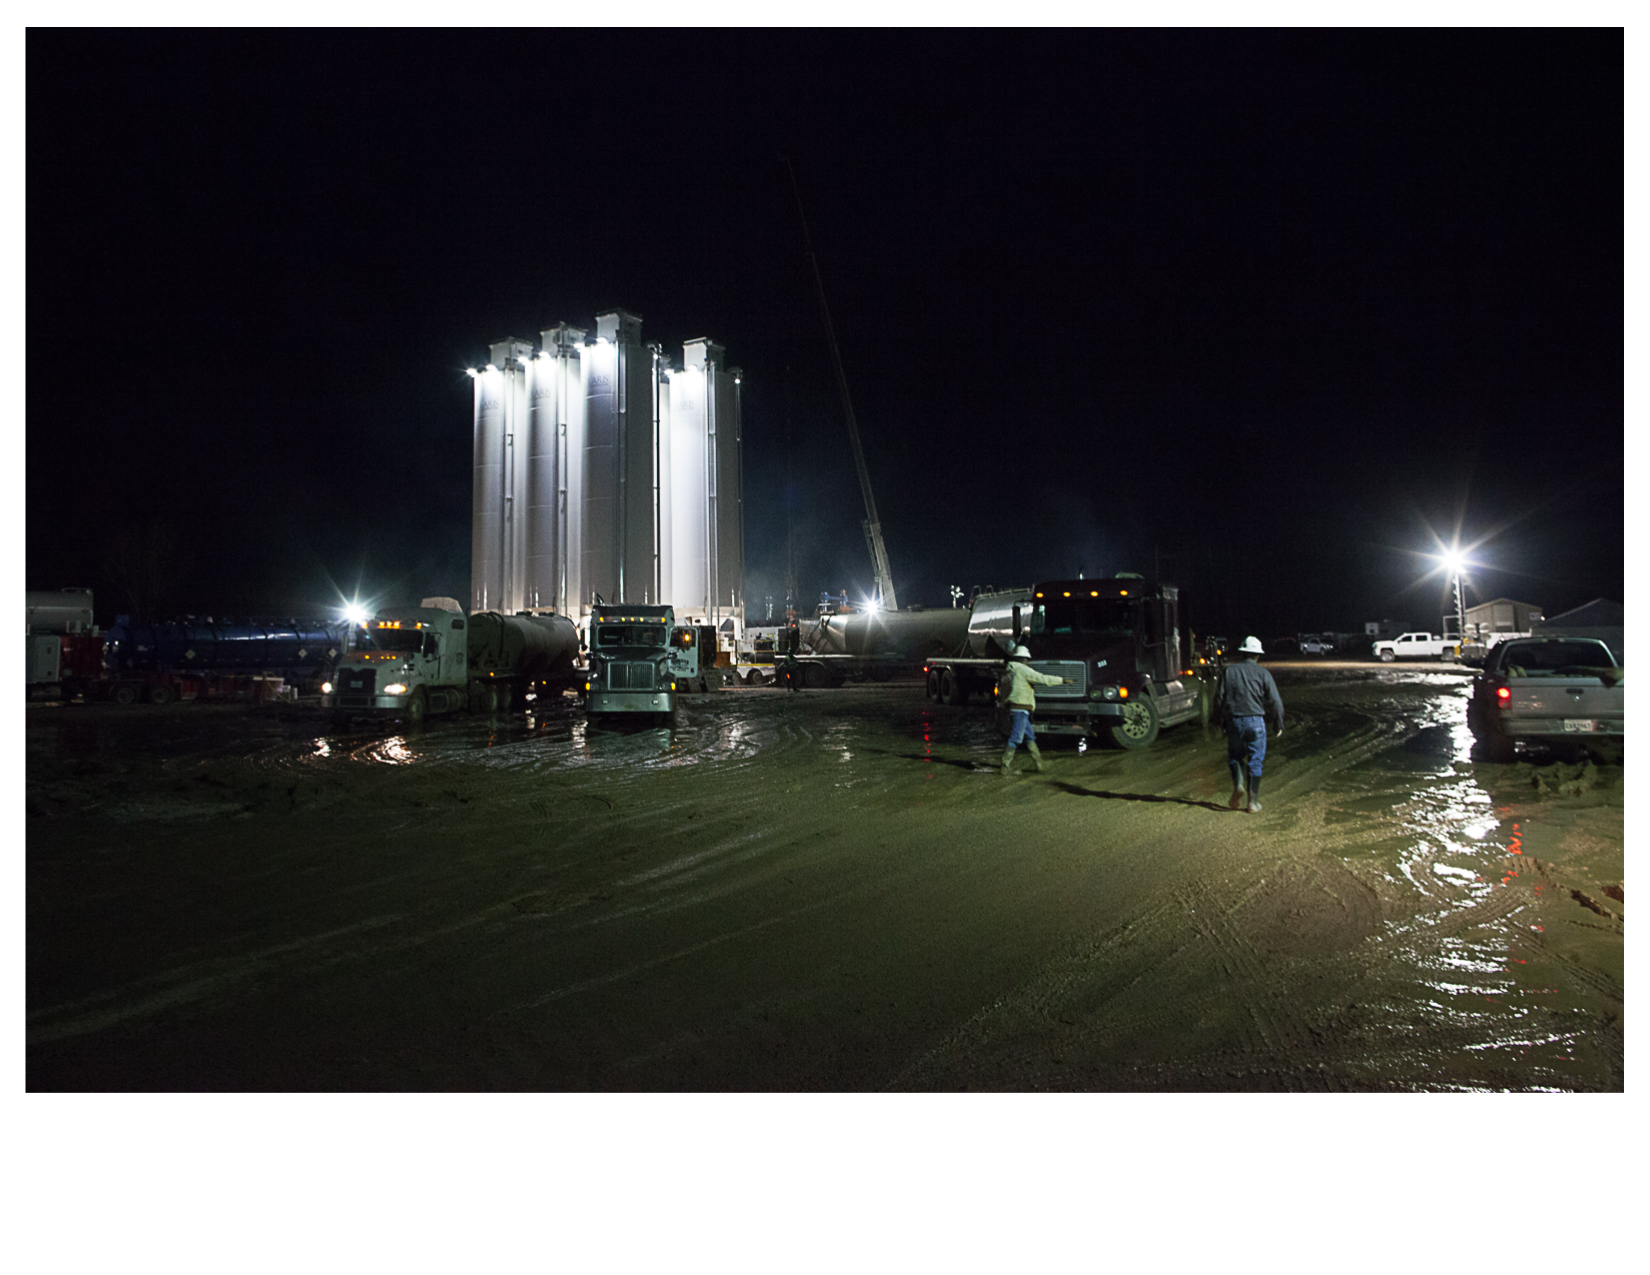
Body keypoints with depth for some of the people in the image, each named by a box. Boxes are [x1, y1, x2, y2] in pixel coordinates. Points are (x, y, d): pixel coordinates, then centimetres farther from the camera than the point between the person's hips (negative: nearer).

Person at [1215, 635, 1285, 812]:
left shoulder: (1228, 671, 2)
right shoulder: (1263, 673, 0)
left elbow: (1219, 697, 1)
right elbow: (1275, 701, -1)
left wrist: (1220, 717, 15)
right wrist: (1279, 724, 10)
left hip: (1234, 721, 1)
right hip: (1256, 722, -1)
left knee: (1235, 756, 17)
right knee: (1255, 761, 6)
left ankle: (1238, 784, -8)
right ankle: (1252, 801, 7)